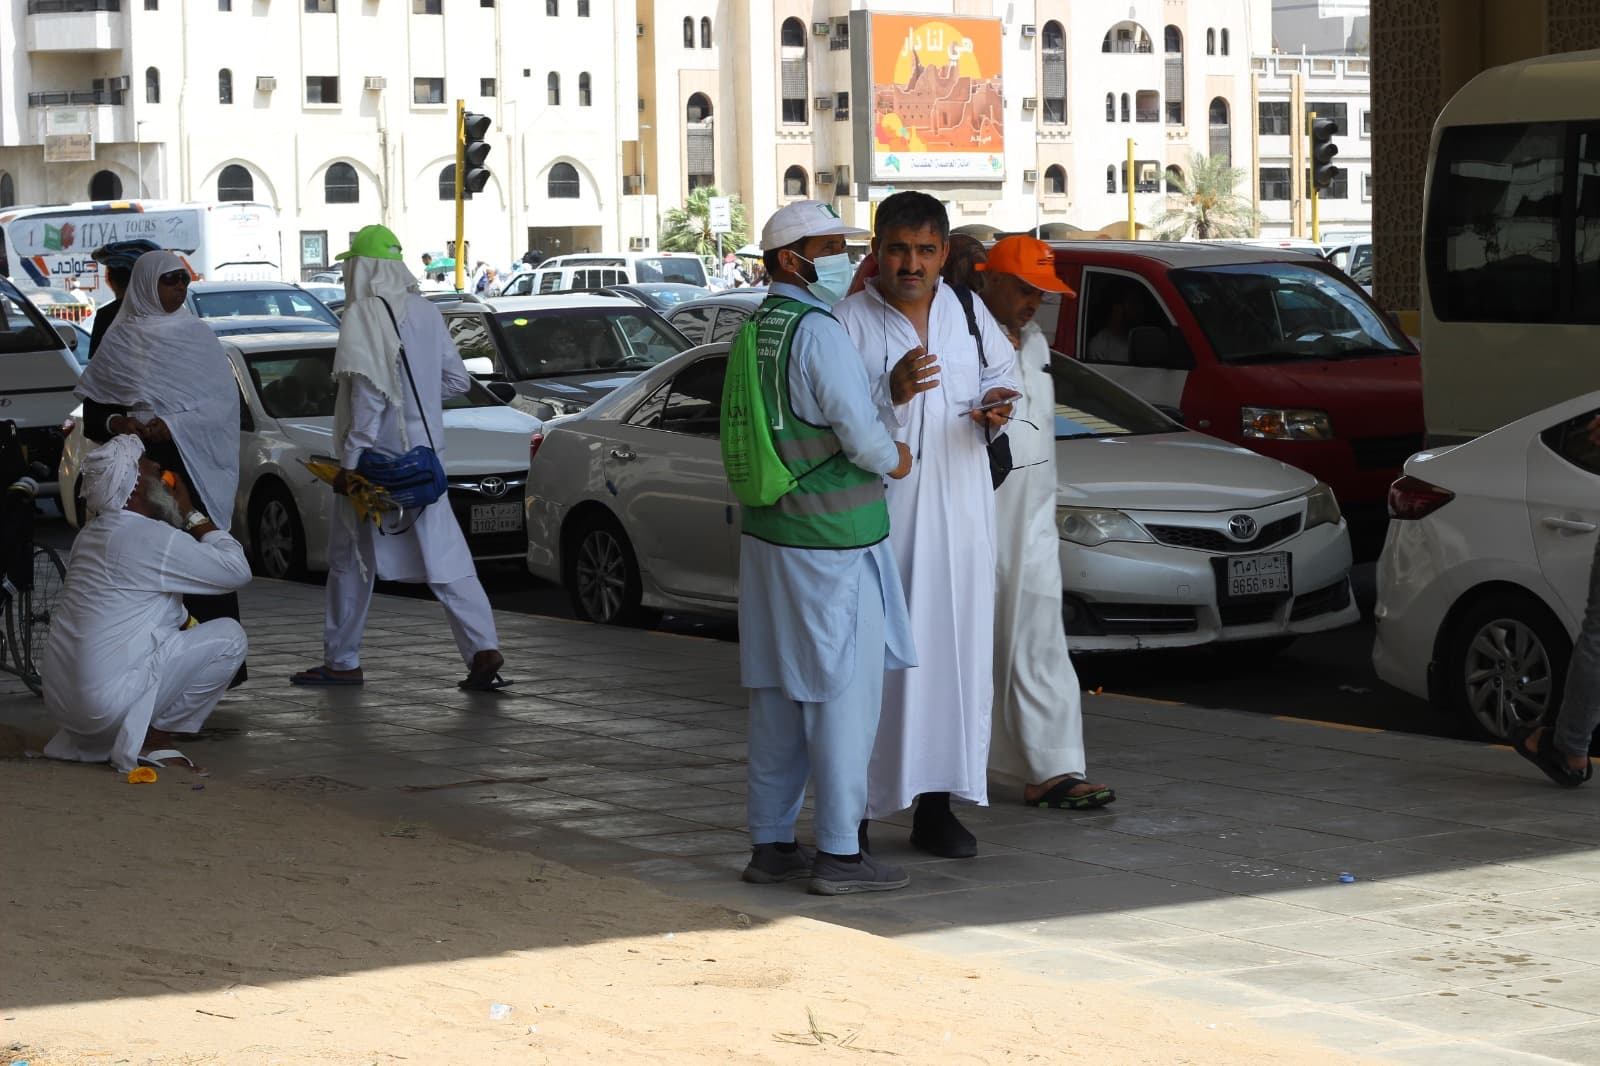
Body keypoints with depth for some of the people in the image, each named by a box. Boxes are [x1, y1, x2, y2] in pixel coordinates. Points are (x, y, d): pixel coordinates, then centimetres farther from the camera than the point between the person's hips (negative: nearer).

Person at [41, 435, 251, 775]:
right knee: (228, 636, -4)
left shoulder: (92, 533, 15)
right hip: (105, 704, -9)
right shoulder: (151, 539, -13)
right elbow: (238, 569, -5)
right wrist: (193, 514, 4)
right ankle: (153, 740, -2)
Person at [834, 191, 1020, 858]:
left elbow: (999, 369, 26)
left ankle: (935, 804, 11)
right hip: (877, 511, -4)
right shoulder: (848, 323, -5)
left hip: (958, 509, 5)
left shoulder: (968, 313, 9)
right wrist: (890, 394, -27)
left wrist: (994, 406, 4)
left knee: (953, 650, 4)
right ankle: (852, 809, -3)